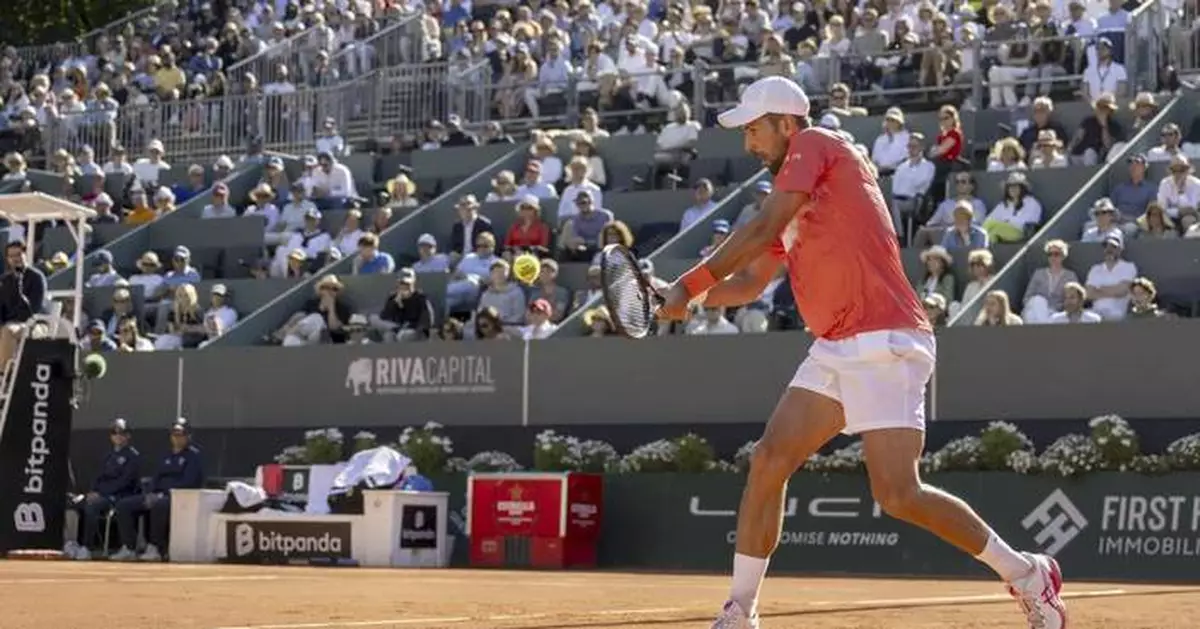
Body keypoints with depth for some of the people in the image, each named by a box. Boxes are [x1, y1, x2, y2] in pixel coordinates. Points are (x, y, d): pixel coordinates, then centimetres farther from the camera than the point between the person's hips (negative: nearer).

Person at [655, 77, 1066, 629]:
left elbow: (762, 231, -13)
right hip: (835, 351, 10)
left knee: (898, 495, -15)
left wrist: (690, 284, -9)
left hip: (883, 345, -10)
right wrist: (696, 298, 7)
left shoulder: (816, 145, -3)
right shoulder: (792, 200, 23)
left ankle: (1028, 576, 0)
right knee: (768, 462, 2)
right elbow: (751, 282, 25)